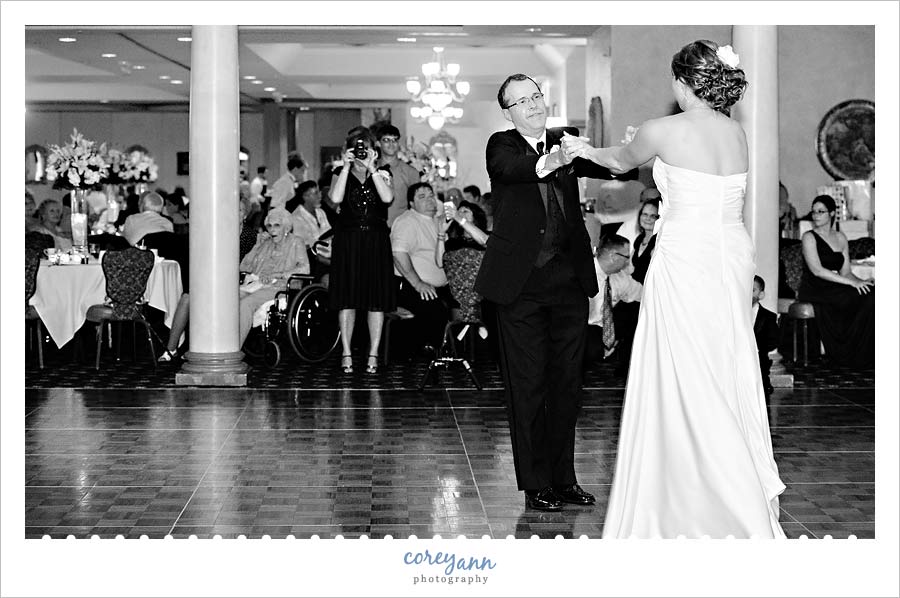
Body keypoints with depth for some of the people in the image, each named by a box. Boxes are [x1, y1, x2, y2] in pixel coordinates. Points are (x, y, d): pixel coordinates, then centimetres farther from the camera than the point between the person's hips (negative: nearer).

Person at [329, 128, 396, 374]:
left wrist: (371, 168, -14)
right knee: (347, 298, -3)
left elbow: (387, 197, -13)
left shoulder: (382, 173, 9)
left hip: (376, 241, 1)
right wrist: (347, 167, -12)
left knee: (377, 298, -1)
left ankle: (373, 354, 4)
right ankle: (346, 354, 2)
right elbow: (336, 198, -13)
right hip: (347, 240, -1)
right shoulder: (341, 174, 8)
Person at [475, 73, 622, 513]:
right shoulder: (501, 146, -1)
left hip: (569, 278, 4)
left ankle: (563, 477, 22)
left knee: (567, 382, 11)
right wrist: (546, 164, -46)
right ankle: (535, 483, 10)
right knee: (528, 384, 1)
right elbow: (510, 168, -25)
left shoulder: (566, 141, 9)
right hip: (521, 283, -4)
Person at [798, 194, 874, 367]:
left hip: (834, 288, 6)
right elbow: (817, 270, -15)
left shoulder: (840, 237, 16)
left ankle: (864, 356, -19)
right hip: (814, 290, -6)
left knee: (870, 294, -21)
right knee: (863, 298, -26)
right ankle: (847, 354, -18)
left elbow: (845, 272, 12)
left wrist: (861, 281, -11)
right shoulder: (809, 237, -3)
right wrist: (852, 283, -20)